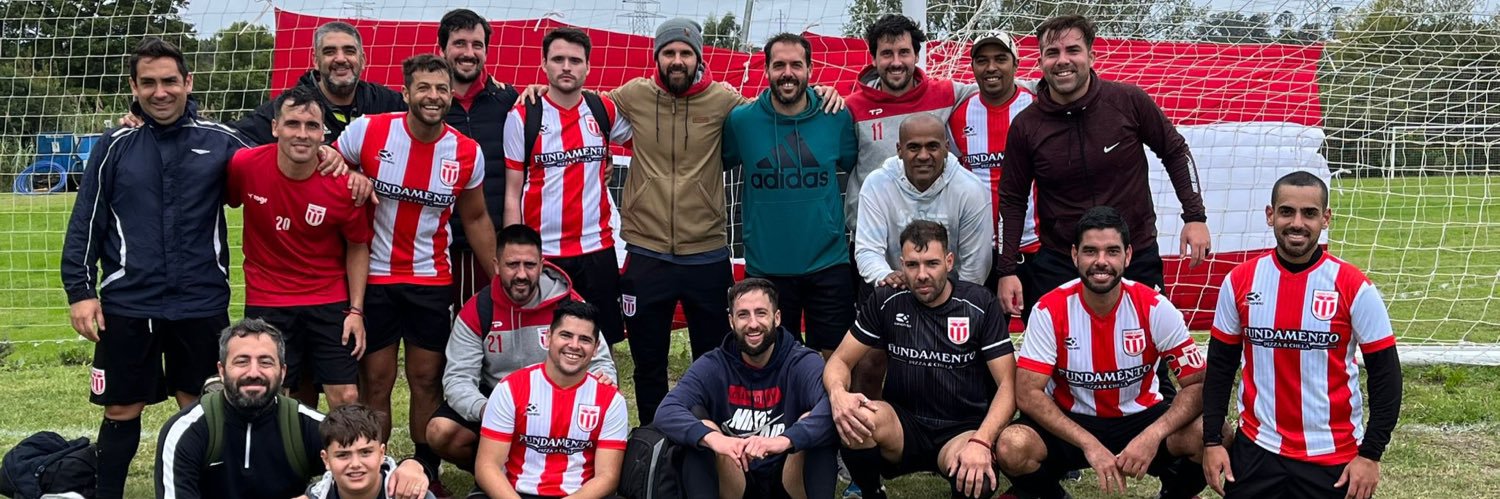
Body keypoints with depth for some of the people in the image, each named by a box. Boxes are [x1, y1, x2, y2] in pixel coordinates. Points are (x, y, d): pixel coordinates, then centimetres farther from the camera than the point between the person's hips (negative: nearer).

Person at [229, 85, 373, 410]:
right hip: (266, 303, 0)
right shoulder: (245, 166, -13)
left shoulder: (343, 182, -12)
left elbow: (358, 247, 1)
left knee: (347, 400, -1)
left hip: (330, 303, 0)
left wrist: (356, 310, -1)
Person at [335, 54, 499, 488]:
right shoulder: (368, 131, -11)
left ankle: (427, 472, 21)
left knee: (428, 379, 7)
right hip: (373, 276, -1)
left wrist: (500, 275, 7)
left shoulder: (467, 153, -5)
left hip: (431, 281, 2)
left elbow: (475, 219, 8)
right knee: (375, 380, 5)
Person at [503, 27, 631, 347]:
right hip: (541, 252, -2)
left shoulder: (605, 112, 4)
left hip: (597, 249, 2)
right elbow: (512, 194, -2)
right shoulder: (522, 117, -3)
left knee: (600, 346, 8)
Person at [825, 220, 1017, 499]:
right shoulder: (886, 302, -1)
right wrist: (838, 393, -24)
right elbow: (840, 361, 2)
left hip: (962, 430, -2)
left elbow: (1007, 385, -9)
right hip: (904, 426, 2)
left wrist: (981, 441, -28)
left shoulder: (980, 305, -6)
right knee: (856, 417, -32)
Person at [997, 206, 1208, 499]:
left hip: (1140, 417, 1)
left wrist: (1153, 435, -31)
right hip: (1070, 422, -1)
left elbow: (1199, 384, -14)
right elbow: (1027, 393, -19)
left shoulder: (1155, 308, -14)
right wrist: (1090, 444, -30)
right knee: (1013, 448, -32)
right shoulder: (1050, 310, -16)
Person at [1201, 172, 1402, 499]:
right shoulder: (1239, 281, -2)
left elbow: (1385, 374, -4)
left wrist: (1371, 455, -7)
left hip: (1332, 457, -2)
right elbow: (1220, 366, 6)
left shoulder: (1354, 287, -9)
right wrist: (1212, 441, 2)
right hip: (1255, 450, 2)